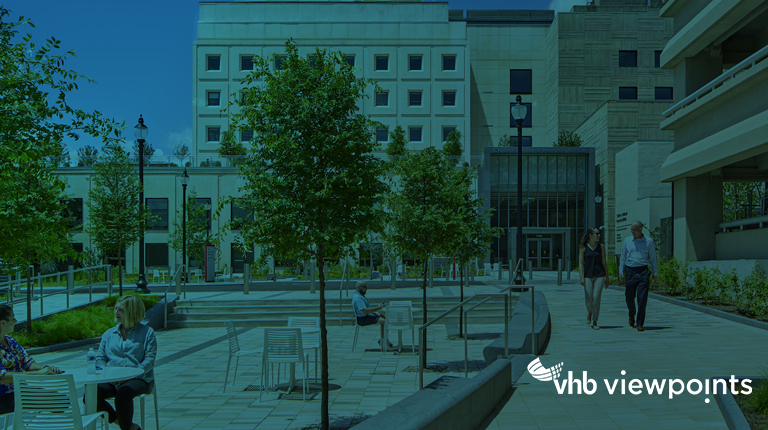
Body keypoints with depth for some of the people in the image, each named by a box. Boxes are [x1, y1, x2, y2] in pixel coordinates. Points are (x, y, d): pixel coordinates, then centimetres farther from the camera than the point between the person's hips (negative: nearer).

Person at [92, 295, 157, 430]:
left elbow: (149, 359, -2)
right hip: (111, 381, 4)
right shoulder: (109, 334, 22)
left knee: (123, 393, -37)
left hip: (138, 379, -4)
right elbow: (100, 358, 16)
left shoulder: (147, 333, 8)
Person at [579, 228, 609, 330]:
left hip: (600, 275, 0)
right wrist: (581, 277, -11)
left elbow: (604, 263, 9)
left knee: (596, 298, -6)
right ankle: (589, 312, 34)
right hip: (588, 276, 0)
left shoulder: (601, 247, 6)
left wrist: (607, 278, 8)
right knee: (588, 299, 0)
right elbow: (581, 263, -2)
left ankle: (595, 322, 3)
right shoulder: (583, 248, 1)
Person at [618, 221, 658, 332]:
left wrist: (654, 274, 5)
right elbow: (623, 257, 15)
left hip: (643, 272, -2)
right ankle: (632, 315, 36)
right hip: (630, 271, 2)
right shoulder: (627, 241, 9)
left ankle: (640, 324, -1)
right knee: (629, 297, 6)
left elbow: (653, 258, 7)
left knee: (642, 298, -7)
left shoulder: (649, 241, 3)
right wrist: (621, 270, 7)